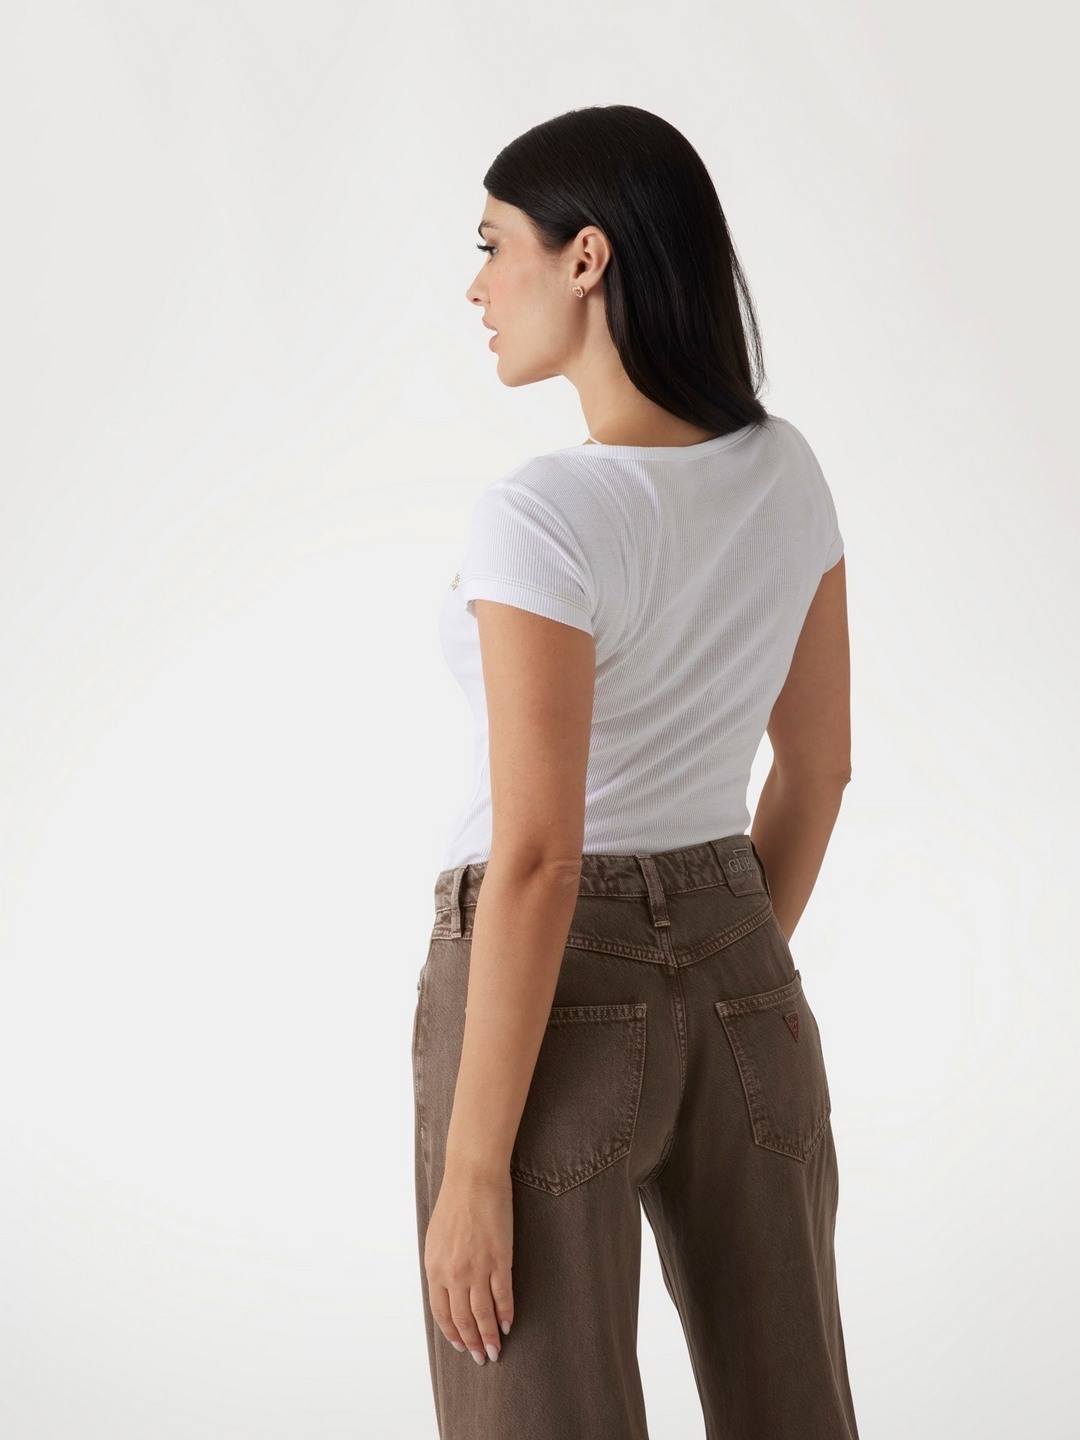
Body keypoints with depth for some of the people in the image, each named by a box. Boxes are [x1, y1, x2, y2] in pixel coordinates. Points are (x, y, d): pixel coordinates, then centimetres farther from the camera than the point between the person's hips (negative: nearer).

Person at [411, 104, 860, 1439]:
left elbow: (536, 859, -23)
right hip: (743, 988, 7)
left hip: (559, 1000, -7)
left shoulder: (542, 516, -22)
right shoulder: (788, 472, 1)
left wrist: (472, 1167, -17)